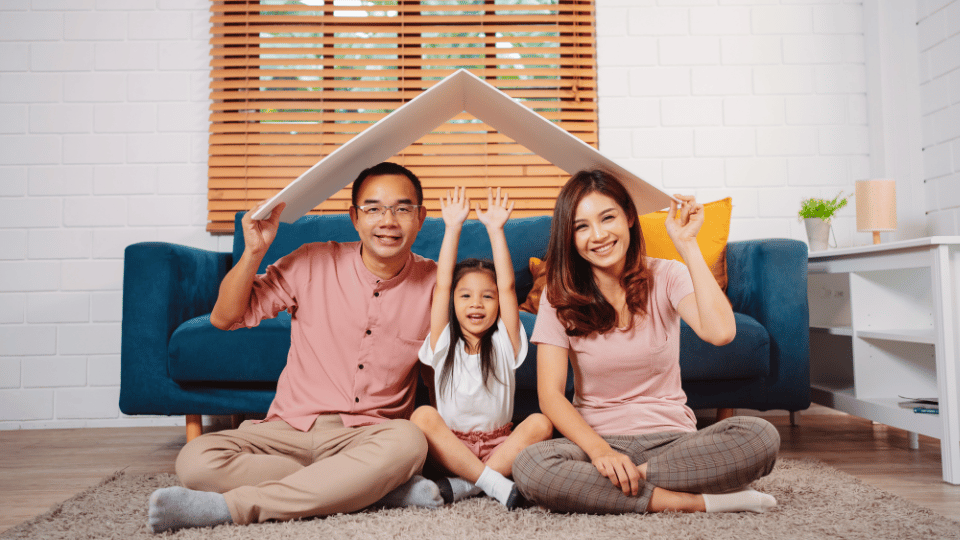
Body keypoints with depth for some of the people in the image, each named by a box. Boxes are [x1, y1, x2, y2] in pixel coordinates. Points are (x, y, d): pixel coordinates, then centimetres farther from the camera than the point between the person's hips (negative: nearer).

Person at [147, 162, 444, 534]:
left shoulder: (433, 281, -1)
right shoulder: (313, 264, -2)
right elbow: (224, 317, 2)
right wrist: (253, 251, -12)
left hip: (368, 436, -1)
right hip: (292, 429, 2)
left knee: (408, 441, -36)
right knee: (196, 459, -24)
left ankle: (231, 506, -26)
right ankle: (383, 487, -23)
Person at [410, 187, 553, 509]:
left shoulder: (503, 343, 2)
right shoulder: (444, 344, 2)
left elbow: (507, 286, -8)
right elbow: (442, 285, -7)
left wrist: (495, 229, -11)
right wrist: (452, 228, -9)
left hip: (499, 447, 1)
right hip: (451, 448, 0)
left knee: (540, 423, -27)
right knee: (423, 415, -29)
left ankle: (465, 486, -27)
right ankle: (494, 483, -31)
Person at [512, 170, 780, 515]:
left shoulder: (666, 276, -1)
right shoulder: (560, 296, -2)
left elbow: (720, 332, -22)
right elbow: (550, 395, -9)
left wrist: (687, 245, -17)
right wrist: (600, 451, -26)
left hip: (672, 438, 1)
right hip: (597, 437, 0)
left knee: (761, 437, -27)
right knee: (530, 467, -32)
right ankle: (695, 502, -23)